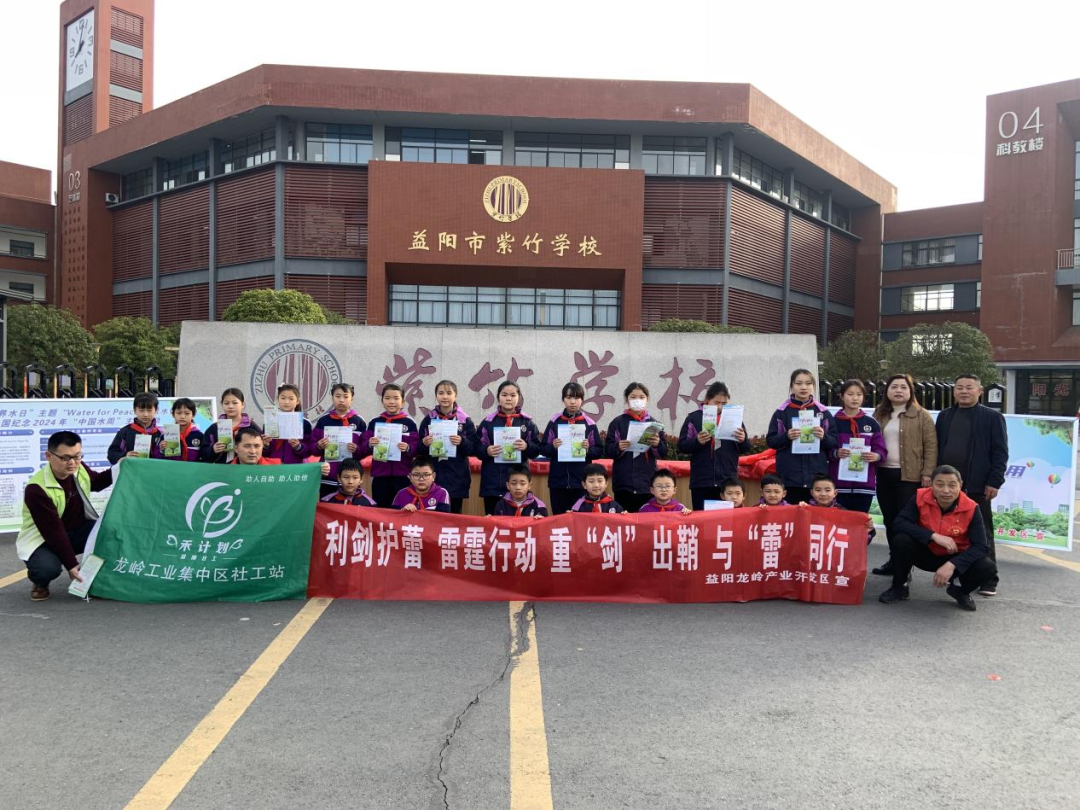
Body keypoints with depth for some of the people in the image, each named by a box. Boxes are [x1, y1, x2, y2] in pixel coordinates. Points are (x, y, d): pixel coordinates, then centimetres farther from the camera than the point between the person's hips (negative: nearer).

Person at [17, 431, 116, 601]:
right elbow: (53, 531, -30)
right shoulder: (37, 489, -30)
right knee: (48, 568, -37)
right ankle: (40, 582, 3)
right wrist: (71, 565, -30)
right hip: (42, 539, -5)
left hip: (77, 530, 5)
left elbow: (95, 482, 17)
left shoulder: (79, 469, -10)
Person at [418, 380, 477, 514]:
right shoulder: (428, 419, 5)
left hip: (456, 477, -1)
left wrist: (462, 442, -19)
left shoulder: (465, 420, 0)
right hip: (433, 475, 1)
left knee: (454, 514, 7)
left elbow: (473, 449, -1)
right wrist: (424, 443, -12)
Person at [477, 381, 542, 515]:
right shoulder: (488, 421, 5)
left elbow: (538, 449, 5)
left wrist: (526, 447, -15)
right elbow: (477, 448, 5)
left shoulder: (527, 422, 6)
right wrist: (487, 451, -15)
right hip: (493, 481, 0)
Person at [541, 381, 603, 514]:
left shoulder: (589, 424, 0)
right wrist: (553, 447, -15)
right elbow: (542, 448, 5)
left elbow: (599, 451, 3)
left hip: (581, 481, -1)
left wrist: (588, 449, -16)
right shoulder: (554, 422, 3)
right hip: (558, 480, 1)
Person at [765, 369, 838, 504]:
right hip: (790, 477, -1)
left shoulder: (823, 412, 8)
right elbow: (770, 441, 3)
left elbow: (834, 443, 8)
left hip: (817, 476, 1)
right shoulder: (782, 412, 4)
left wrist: (824, 437, -12)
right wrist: (786, 436, -15)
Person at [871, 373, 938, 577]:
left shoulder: (921, 415, -1)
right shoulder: (879, 414, 13)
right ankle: (894, 560, 19)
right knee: (889, 519, 9)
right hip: (884, 474, 5)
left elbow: (931, 446, -4)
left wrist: (927, 473, -10)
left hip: (909, 476, -5)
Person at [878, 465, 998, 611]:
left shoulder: (970, 508, -19)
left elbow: (981, 547, -22)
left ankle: (960, 591, 10)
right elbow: (898, 524, -28)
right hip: (925, 553, -1)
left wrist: (952, 565, -36)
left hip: (953, 557, 1)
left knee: (987, 568, -26)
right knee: (901, 539, -31)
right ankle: (899, 587, -4)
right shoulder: (921, 498, -19)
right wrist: (934, 536, -36)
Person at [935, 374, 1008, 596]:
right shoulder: (944, 416, 12)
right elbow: (936, 447, 13)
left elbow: (1000, 452, -3)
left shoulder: (992, 417, 0)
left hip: (976, 486, -4)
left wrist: (994, 482, -10)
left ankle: (988, 580, 10)